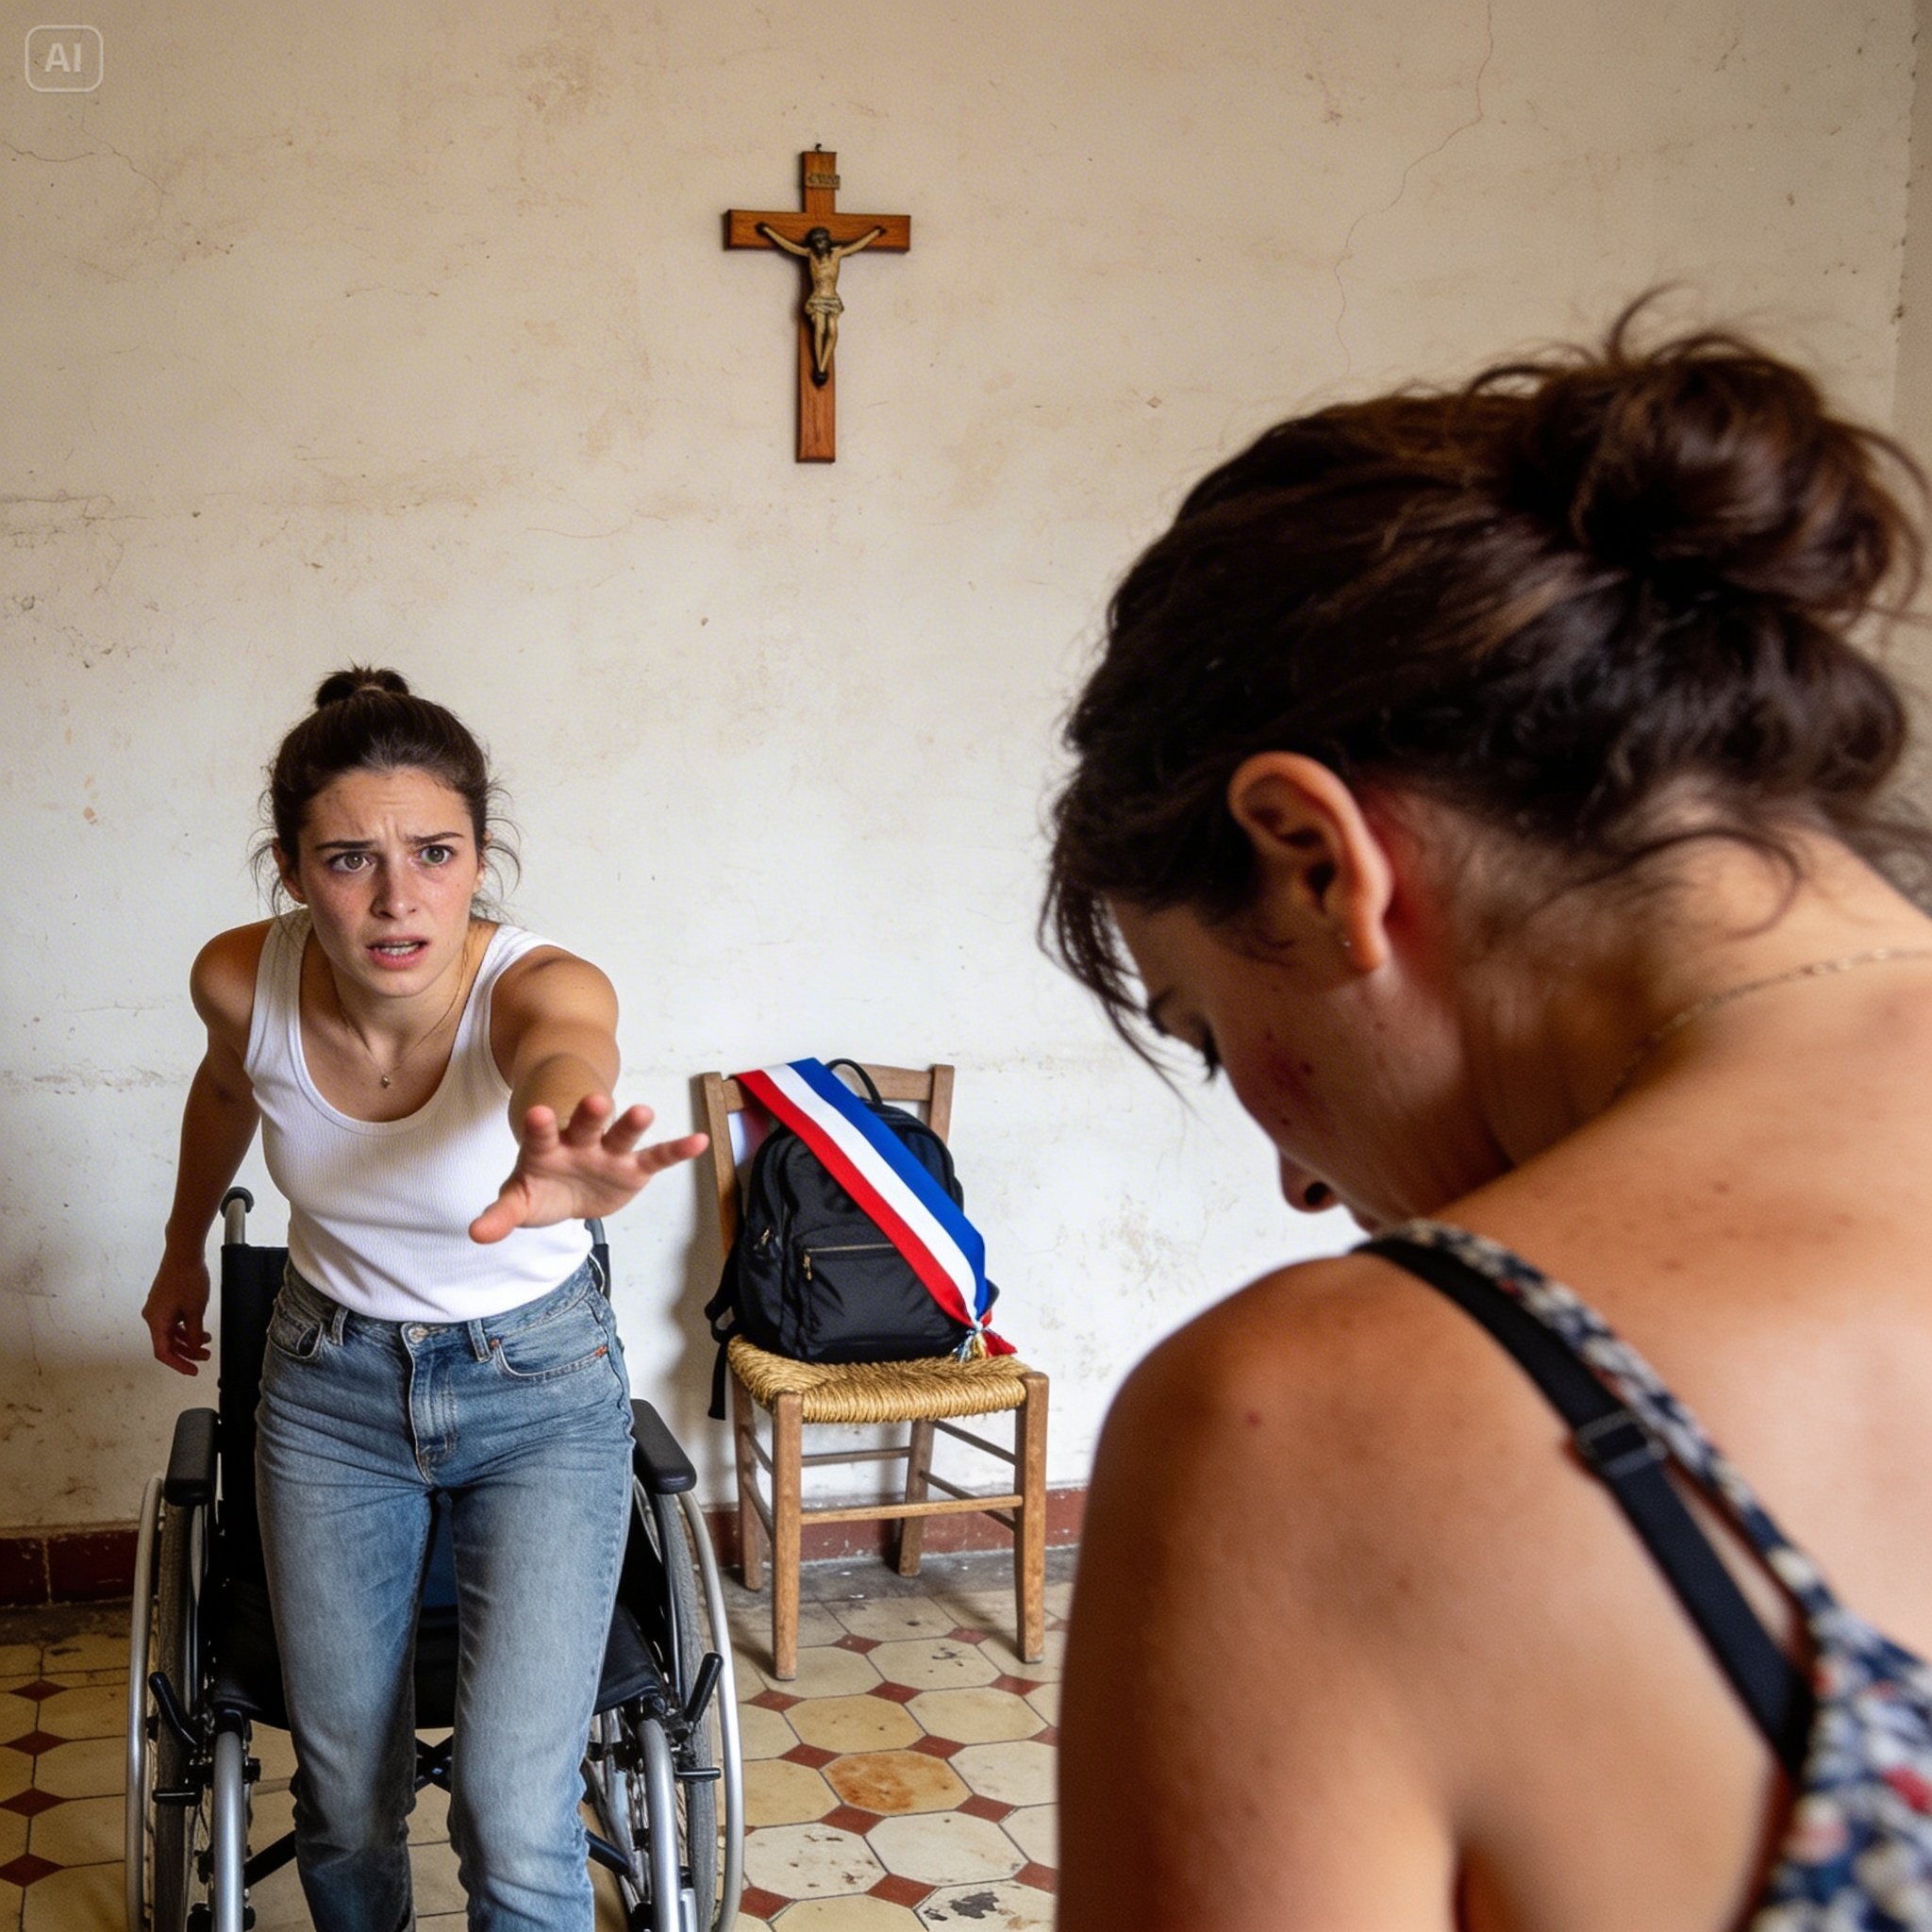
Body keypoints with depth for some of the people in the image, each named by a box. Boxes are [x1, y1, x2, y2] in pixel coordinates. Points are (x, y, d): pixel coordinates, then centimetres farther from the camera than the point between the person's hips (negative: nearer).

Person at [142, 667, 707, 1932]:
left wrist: (561, 1156, -79)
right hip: (328, 1382, 3)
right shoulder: (243, 981, -18)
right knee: (347, 1803, 11)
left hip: (542, 1388, -3)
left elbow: (568, 1060, -56)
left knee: (518, 1823, -8)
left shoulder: (540, 986, -29)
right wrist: (186, 1248, 22)